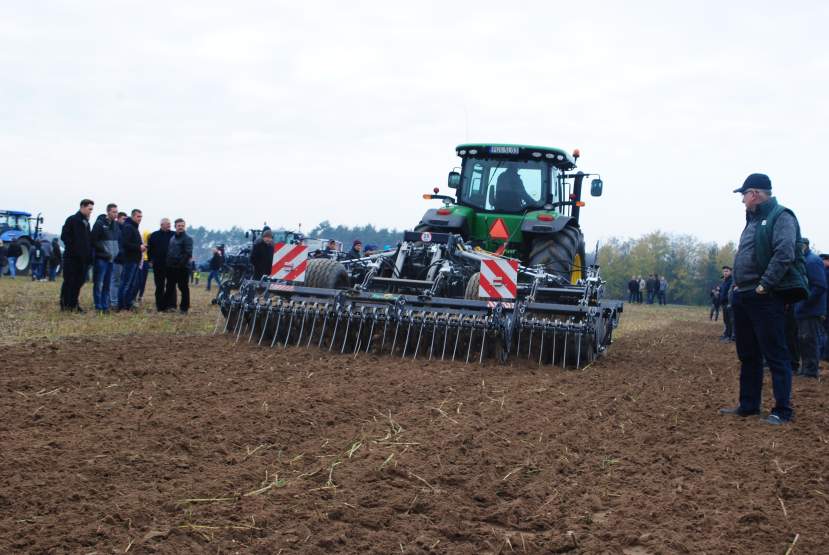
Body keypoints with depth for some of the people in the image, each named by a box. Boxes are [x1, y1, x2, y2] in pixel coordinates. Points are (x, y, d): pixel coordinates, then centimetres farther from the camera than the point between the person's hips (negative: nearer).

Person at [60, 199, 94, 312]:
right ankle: (65, 304, 2)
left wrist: (88, 253, 8)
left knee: (79, 281, 7)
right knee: (69, 281, -4)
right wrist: (73, 248, -14)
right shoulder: (72, 220, -7)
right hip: (72, 256, -7)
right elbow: (64, 236, -13)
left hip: (82, 257, 7)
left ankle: (73, 304, 14)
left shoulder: (86, 222, 16)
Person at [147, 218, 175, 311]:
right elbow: (149, 248, 9)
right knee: (160, 286, 5)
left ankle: (170, 304, 1)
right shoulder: (154, 235, 5)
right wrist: (151, 259, 3)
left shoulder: (174, 235, 4)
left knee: (171, 285, -2)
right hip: (158, 265, 0)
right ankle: (160, 306, 10)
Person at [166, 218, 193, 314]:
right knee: (170, 286, 11)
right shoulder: (172, 237, 16)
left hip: (182, 268, -7)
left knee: (183, 288, -2)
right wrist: (168, 262, 10)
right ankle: (171, 305, 21)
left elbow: (188, 254, -15)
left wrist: (180, 263, -19)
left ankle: (184, 307, 3)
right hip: (171, 267, 7)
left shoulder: (187, 238, -7)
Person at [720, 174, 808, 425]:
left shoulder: (781, 217, -9)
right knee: (747, 354, 14)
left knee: (775, 354, -6)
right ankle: (748, 404, 23)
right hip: (743, 296, 9)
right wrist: (739, 284, 14)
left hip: (765, 298, -9)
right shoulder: (753, 220, 19)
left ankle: (783, 410, -2)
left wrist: (764, 285, -21)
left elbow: (784, 255, -21)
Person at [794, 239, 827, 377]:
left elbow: (820, 286, -23)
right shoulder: (803, 261, 15)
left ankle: (812, 371, 0)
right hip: (803, 310, 10)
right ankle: (805, 369, 22)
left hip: (812, 310, -10)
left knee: (810, 340, -5)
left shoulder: (812, 261, -15)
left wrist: (804, 302, -22)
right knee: (802, 340, 14)